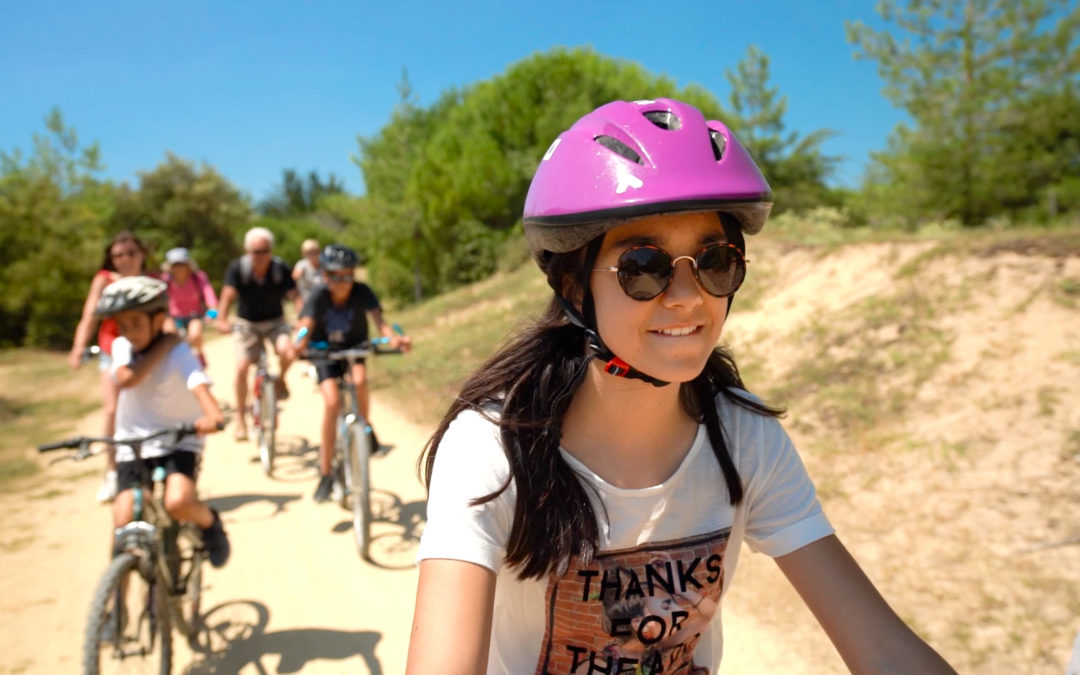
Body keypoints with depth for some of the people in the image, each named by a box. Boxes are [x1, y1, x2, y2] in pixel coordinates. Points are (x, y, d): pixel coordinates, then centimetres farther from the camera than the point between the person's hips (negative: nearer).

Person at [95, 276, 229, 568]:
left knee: (178, 503, -29)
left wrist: (213, 416, -53)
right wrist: (162, 346, -19)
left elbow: (199, 385, -32)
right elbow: (126, 379, -23)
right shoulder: (121, 347, -2)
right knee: (124, 526, -7)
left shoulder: (178, 351, -14)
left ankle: (209, 521, 5)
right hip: (132, 444, 4)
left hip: (178, 443, -3)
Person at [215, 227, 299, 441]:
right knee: (242, 368, -12)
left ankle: (281, 380, 3)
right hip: (247, 324, 0)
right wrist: (222, 320, -43)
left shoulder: (280, 268, -15)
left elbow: (294, 295, -23)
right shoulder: (237, 268, -15)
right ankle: (240, 419, 5)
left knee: (286, 349, -31)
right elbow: (228, 295, -25)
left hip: (275, 322, 0)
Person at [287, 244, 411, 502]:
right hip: (326, 352, -1)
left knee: (360, 379, -33)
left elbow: (378, 319, -35)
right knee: (332, 402, -19)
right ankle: (325, 475, -7)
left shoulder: (362, 292, -21)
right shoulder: (319, 296, -22)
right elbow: (305, 325, -36)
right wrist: (298, 343, -60)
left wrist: (393, 337, -58)